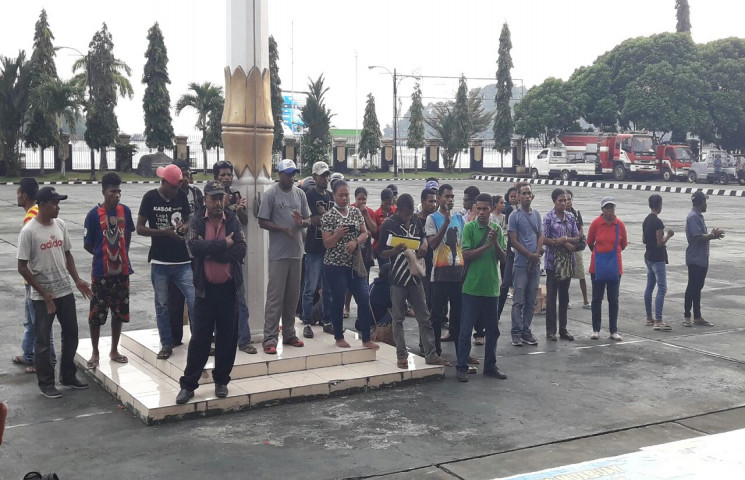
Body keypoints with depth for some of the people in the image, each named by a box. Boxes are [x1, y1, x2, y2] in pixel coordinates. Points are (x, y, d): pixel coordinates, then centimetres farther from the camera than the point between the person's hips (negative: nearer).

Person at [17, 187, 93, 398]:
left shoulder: (60, 225, 3)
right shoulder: (29, 231, -15)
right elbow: (22, 267, -13)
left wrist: (77, 280, 2)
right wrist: (44, 293, -16)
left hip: (65, 291, 6)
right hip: (42, 297, -6)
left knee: (71, 334, 13)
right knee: (43, 341, 5)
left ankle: (68, 376, 29)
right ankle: (46, 383, 17)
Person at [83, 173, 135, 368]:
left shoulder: (125, 211, 0)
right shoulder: (94, 214, -12)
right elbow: (87, 245, -4)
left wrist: (122, 255, 9)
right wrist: (103, 256, 5)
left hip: (121, 270, 4)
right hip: (101, 272, -4)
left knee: (119, 312, 12)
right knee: (96, 314, 3)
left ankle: (114, 350, 26)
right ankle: (95, 353, 18)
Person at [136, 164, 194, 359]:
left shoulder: (181, 196, 5)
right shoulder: (150, 198, -3)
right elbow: (140, 228, -4)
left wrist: (185, 226, -6)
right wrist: (165, 232, -16)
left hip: (183, 261, 2)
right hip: (160, 262, -1)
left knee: (194, 301, -6)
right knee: (162, 305, 7)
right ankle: (166, 344, 17)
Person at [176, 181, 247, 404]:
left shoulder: (233, 221, 1)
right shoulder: (197, 222, -1)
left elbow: (240, 250, -12)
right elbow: (194, 247, -19)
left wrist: (209, 249, -16)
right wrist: (223, 244, -16)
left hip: (229, 287, 1)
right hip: (205, 288, -1)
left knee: (227, 337, 8)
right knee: (200, 337, 1)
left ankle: (221, 381, 22)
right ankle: (188, 384, 10)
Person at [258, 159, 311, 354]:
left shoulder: (300, 194, 12)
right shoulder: (271, 194, -4)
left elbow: (308, 220, 15)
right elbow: (262, 222, -6)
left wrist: (301, 222, -8)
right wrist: (282, 229, -20)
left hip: (296, 252, 6)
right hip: (278, 254, -6)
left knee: (292, 296, 12)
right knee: (275, 297, -7)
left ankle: (289, 334, 22)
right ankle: (269, 339, -4)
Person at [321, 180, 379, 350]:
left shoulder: (356, 212, 8)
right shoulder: (328, 216, -5)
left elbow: (365, 233, 7)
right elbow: (327, 243, -8)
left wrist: (356, 241, -13)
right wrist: (338, 234, -26)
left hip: (355, 264, 4)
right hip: (335, 266, -4)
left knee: (364, 299, -1)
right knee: (338, 301, 3)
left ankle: (366, 339, 8)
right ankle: (339, 337, 19)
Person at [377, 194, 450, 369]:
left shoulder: (416, 221, 5)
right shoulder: (388, 225, -9)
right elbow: (381, 253, -6)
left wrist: (424, 244, 0)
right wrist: (394, 251, -26)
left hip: (415, 277, 5)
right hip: (398, 279, -4)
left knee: (424, 317, 7)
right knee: (398, 319, 4)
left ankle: (431, 354, 12)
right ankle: (401, 356, 13)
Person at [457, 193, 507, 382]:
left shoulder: (497, 229, 7)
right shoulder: (469, 228, -5)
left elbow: (503, 258, 3)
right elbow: (466, 255, -13)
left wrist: (495, 242, -13)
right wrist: (487, 245, -19)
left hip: (492, 287, 4)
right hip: (472, 287, -4)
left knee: (493, 329, 12)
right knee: (466, 329, 1)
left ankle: (490, 366, 24)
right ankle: (462, 367, 10)